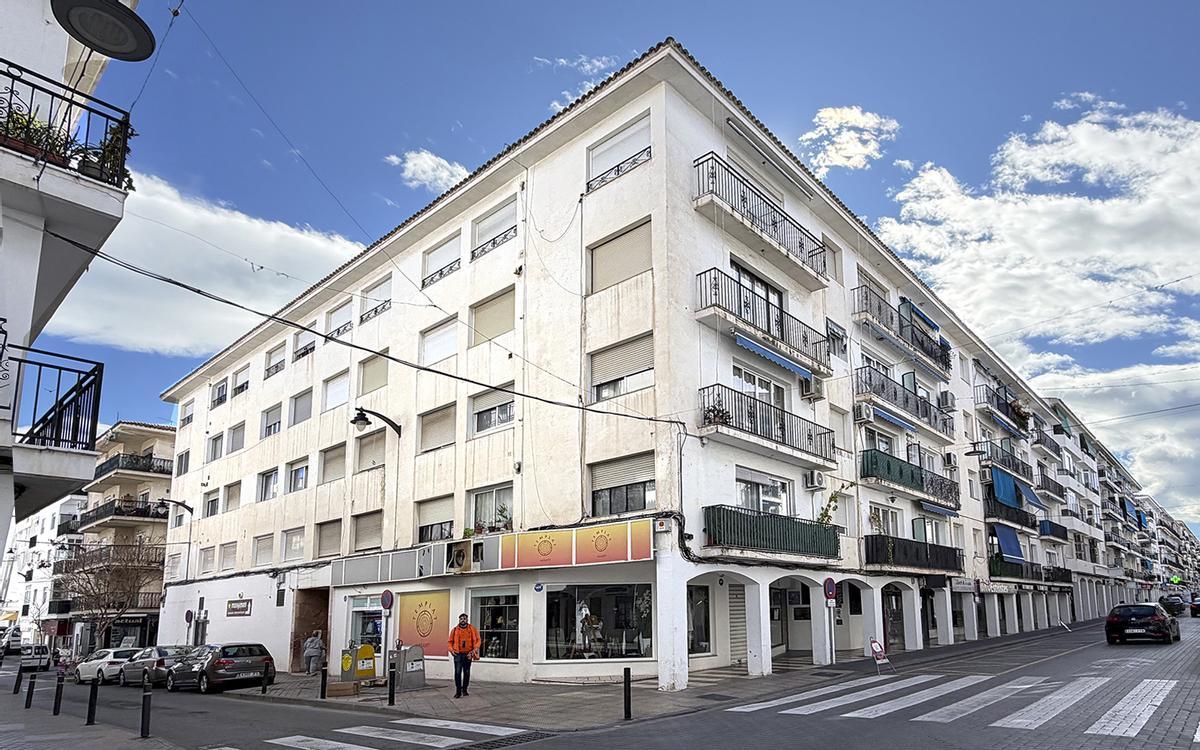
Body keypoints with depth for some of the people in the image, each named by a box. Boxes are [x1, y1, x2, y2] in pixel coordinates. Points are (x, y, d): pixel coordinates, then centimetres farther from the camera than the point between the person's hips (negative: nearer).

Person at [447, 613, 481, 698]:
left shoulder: (472, 629, 4)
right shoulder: (454, 630, 4)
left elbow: (478, 640, 5)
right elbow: (450, 642, 9)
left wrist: (475, 649, -9)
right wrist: (451, 650, -7)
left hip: (468, 654, 1)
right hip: (458, 654, -1)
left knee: (467, 673, 9)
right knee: (457, 673, -9)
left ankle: (464, 690, 21)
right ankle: (458, 691, -3)